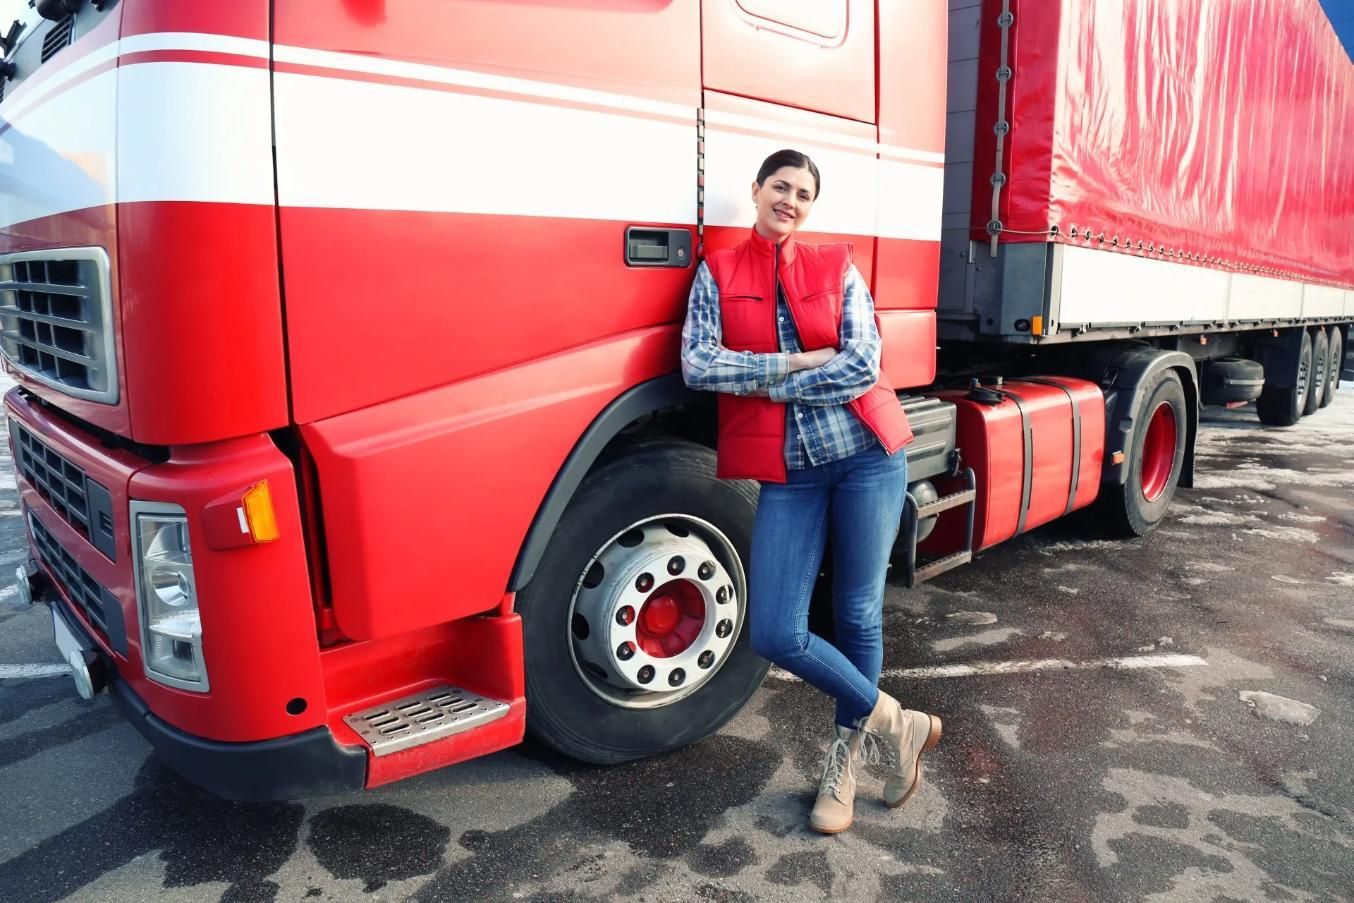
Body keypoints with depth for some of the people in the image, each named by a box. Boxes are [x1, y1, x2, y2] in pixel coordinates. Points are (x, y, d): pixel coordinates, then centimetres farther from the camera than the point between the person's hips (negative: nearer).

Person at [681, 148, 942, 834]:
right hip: (787, 470, 1)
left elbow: (863, 365, -6)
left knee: (857, 616, 8)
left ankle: (848, 757, 32)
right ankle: (891, 721, 19)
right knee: (775, 634, -6)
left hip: (866, 453, 0)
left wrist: (765, 385, -8)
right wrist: (798, 362, -9)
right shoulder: (717, 273, 8)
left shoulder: (836, 266, 7)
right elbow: (697, 365, -7)